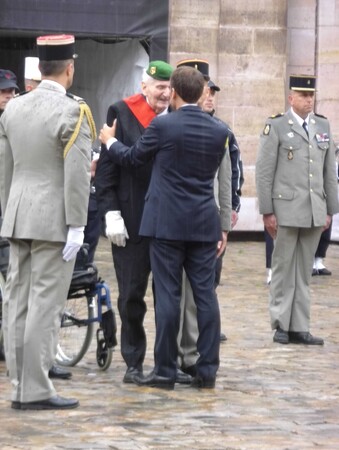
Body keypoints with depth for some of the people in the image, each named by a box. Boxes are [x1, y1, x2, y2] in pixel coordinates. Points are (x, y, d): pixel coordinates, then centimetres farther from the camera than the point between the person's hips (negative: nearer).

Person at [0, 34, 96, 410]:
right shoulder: (73, 112, -12)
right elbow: (77, 175, -16)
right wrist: (76, 227, -13)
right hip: (54, 221, -7)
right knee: (45, 304, -5)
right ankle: (36, 390, -4)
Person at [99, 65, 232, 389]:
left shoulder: (162, 126, -8)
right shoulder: (219, 131, 5)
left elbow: (131, 158, 6)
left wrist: (109, 141, 24)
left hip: (167, 223, -4)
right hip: (204, 224, 4)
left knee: (167, 295, -1)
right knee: (205, 295, 5)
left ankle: (165, 371, 1)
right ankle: (207, 370, 5)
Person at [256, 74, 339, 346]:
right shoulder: (276, 127, -2)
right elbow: (264, 172, -4)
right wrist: (267, 212, -8)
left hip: (315, 212, 4)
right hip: (286, 210, -4)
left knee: (304, 272, 8)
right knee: (284, 269, 2)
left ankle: (299, 327, 11)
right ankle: (281, 325, 9)